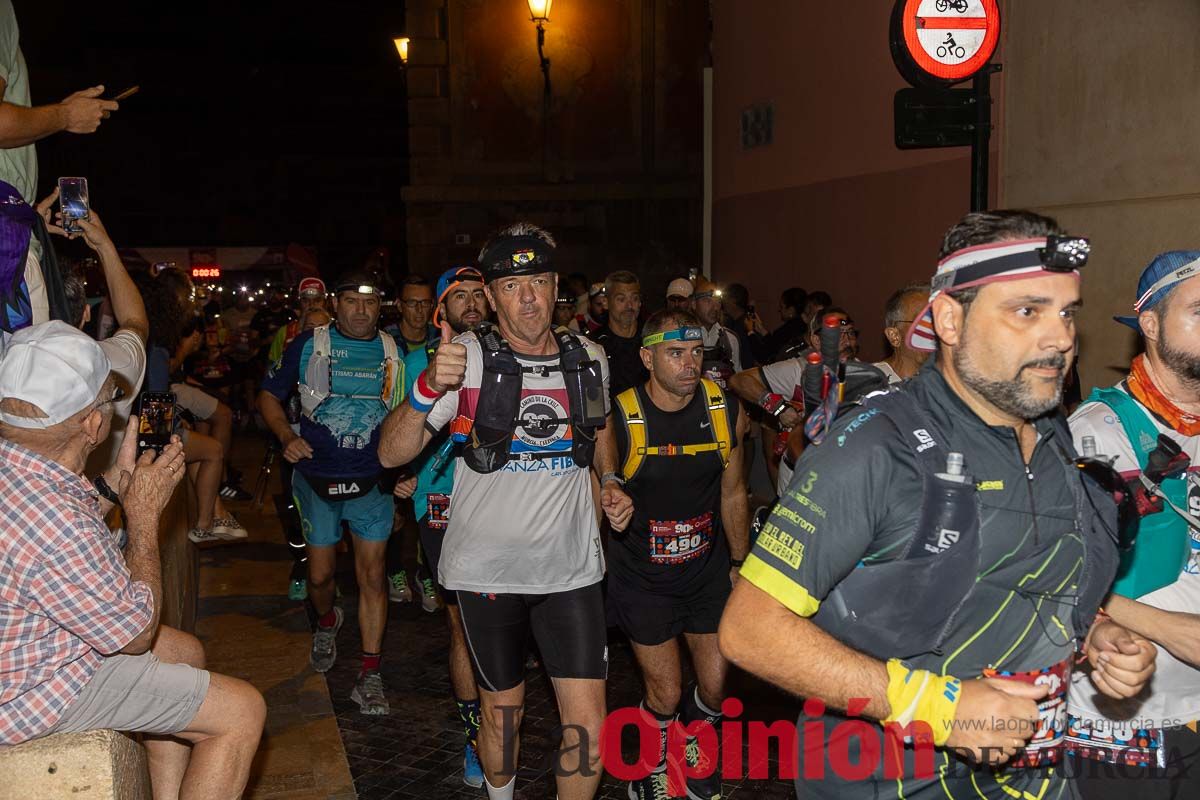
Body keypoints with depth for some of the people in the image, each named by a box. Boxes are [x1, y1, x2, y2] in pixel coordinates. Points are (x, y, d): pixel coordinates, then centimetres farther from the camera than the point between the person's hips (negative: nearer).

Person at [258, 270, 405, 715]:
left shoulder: (393, 352, 3)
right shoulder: (309, 346, -2)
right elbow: (269, 396, 4)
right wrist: (287, 437, -14)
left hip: (372, 481, 0)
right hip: (317, 479, 0)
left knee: (371, 575, -3)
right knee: (320, 574, 10)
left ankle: (369, 677, 4)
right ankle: (326, 622, 45)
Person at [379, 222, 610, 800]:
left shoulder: (589, 360, 3)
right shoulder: (468, 357, -8)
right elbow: (392, 453, -14)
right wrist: (428, 388, -31)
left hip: (571, 567, 2)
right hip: (488, 569, -2)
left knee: (588, 720, -2)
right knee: (503, 707, 14)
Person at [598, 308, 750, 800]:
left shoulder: (727, 413, -8)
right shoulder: (619, 419, -19)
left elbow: (733, 493, 5)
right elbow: (599, 488, -3)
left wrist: (739, 563, 11)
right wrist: (611, 502, -26)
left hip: (707, 570, 3)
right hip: (643, 575, -3)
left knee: (714, 688, 9)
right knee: (665, 694, 5)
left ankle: (695, 753, 42)